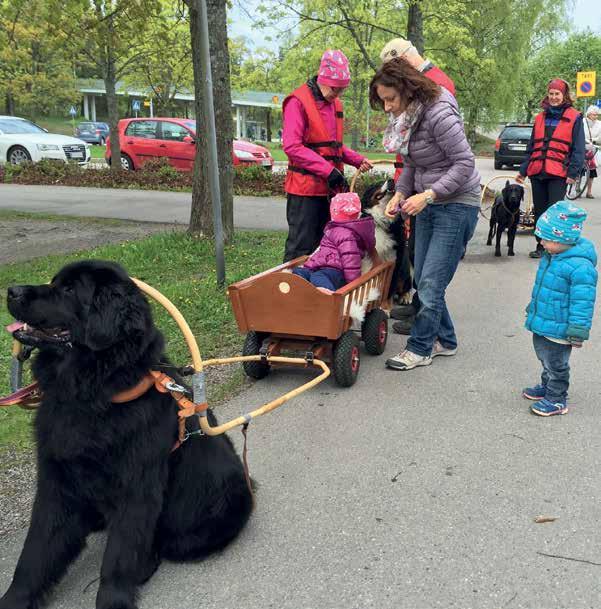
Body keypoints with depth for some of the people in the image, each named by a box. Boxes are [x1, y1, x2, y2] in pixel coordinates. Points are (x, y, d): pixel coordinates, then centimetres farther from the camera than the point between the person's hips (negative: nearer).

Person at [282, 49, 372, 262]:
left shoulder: (335, 103, 16)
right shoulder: (298, 101, -10)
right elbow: (292, 146, -19)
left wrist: (357, 160, 7)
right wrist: (328, 170, -22)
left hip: (329, 188, 8)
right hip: (305, 187, -8)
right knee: (301, 248, -4)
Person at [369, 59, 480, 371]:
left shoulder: (438, 115, -22)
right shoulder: (407, 117, 5)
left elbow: (465, 162, -21)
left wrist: (428, 195, -25)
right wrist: (401, 192, -2)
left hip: (457, 204, -9)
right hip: (429, 204, 9)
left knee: (431, 283, -7)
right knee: (422, 280, 12)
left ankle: (420, 349, 7)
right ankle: (445, 340, 26)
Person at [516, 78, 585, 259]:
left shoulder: (574, 117, 1)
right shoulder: (541, 118, 16)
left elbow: (578, 149, -3)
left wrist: (573, 172, -12)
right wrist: (523, 170, 15)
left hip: (558, 174, -5)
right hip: (537, 172, 5)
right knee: (539, 211, 9)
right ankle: (541, 246, 19)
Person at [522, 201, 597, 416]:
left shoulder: (580, 267, -28)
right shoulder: (551, 256, 2)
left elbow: (582, 303, -24)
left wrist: (577, 333, -21)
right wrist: (533, 308, 26)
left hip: (558, 329, -9)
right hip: (542, 324, 9)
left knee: (556, 365, 8)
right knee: (545, 359, 25)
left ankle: (557, 399, 24)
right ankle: (547, 387, 44)